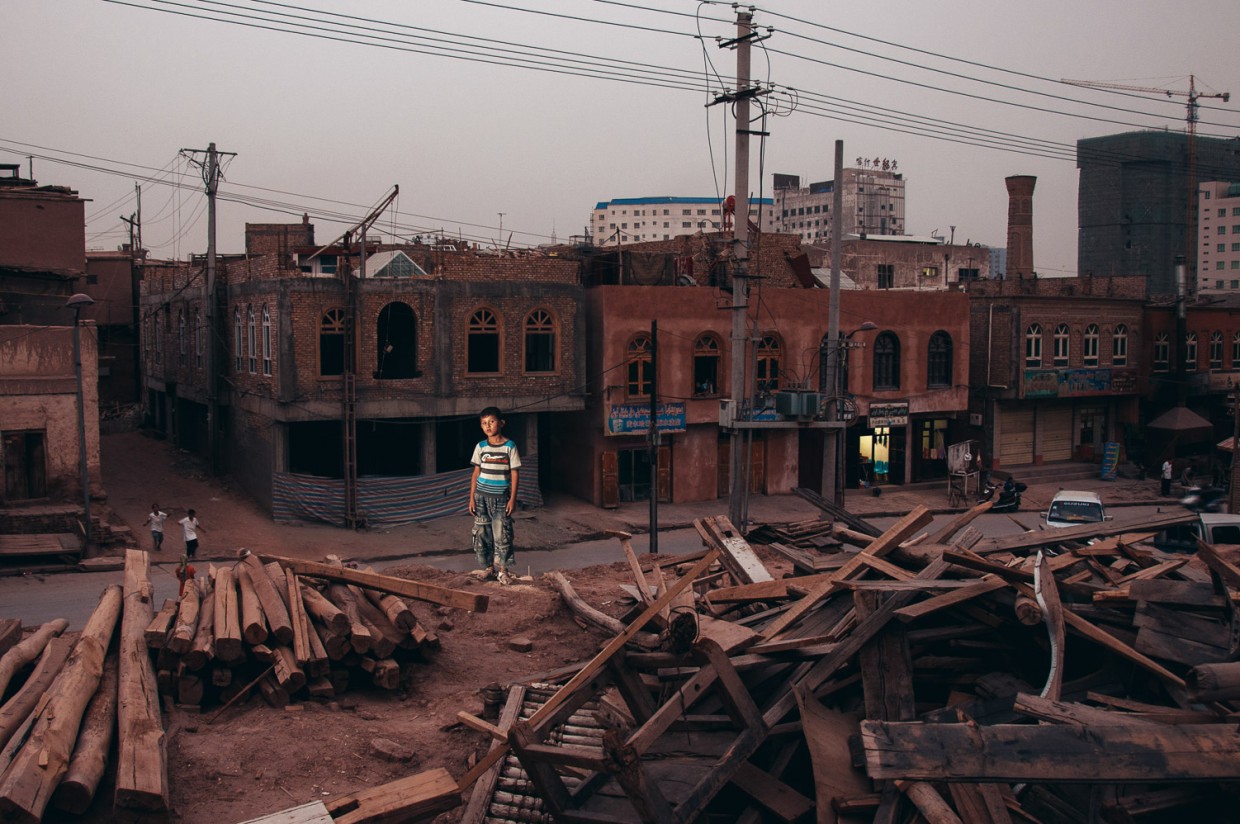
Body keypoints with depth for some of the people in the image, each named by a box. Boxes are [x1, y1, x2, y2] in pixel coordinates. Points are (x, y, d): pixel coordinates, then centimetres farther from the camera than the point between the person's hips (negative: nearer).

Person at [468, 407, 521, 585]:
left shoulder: (510, 447, -4)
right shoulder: (480, 447, 4)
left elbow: (514, 473, -3)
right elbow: (476, 473, 7)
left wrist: (513, 498, -8)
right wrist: (472, 497, 3)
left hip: (501, 497, -3)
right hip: (482, 496, 3)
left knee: (502, 533, -4)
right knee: (481, 532, 6)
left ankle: (503, 569, 5)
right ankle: (486, 566, 18)